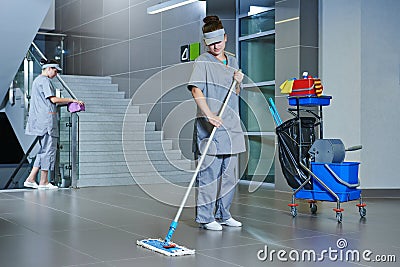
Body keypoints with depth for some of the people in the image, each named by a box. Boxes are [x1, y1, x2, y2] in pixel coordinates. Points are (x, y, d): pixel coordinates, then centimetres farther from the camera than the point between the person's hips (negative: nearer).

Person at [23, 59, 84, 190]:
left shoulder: (37, 80, 23)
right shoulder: (44, 80, -9)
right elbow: (53, 99, -15)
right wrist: (72, 100, -9)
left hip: (41, 119, 10)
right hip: (46, 117, -10)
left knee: (44, 149, 11)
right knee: (49, 148, -5)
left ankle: (31, 179, 8)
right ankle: (43, 182, -1)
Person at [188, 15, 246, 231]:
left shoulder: (232, 61, 16)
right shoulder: (202, 62, -6)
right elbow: (196, 90, -19)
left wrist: (238, 82, 3)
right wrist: (209, 114, -30)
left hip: (231, 125, 7)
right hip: (210, 125, -7)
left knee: (229, 173, 12)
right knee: (209, 172, -5)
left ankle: (223, 214, 25)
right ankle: (205, 217, 5)